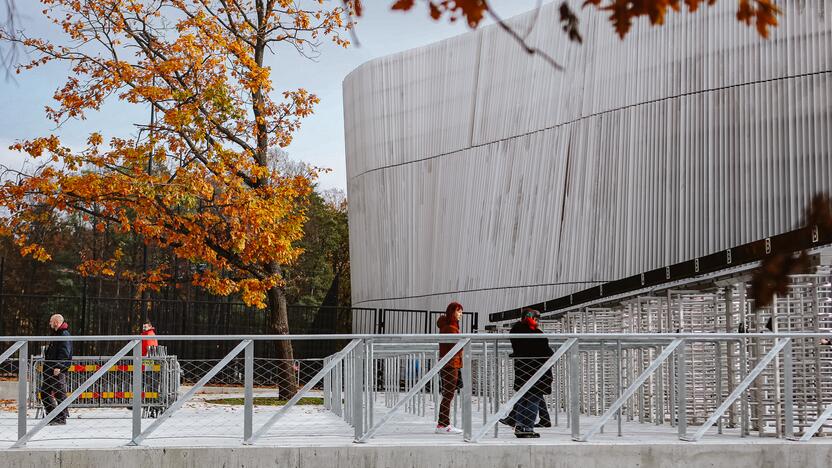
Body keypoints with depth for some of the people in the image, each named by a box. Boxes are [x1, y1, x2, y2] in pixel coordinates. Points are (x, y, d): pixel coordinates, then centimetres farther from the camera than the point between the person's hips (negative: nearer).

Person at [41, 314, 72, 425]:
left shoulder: (64, 335, -11)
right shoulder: (55, 334, 21)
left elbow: (64, 353, -20)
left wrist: (58, 367, -25)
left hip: (59, 370, -11)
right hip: (50, 370, 11)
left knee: (60, 394, -7)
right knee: (44, 393, 11)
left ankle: (62, 418, -2)